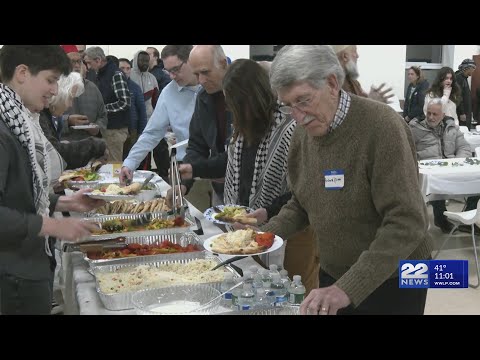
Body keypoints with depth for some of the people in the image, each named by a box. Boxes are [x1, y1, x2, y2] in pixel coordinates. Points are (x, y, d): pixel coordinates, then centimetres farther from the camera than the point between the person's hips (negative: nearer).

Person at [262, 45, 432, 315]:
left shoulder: (383, 126, -23)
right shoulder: (303, 134, -1)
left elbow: (406, 223, -28)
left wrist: (348, 289, -34)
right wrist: (263, 235, -7)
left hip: (393, 280, -6)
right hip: (332, 275, 6)